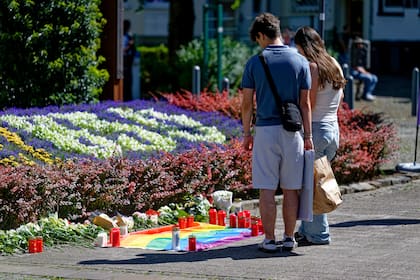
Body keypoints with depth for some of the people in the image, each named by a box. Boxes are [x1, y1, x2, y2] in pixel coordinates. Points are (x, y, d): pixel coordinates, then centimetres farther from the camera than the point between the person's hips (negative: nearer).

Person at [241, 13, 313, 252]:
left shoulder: (255, 62, -2)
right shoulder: (300, 61, 2)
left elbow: (247, 103, 0)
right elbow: (305, 103, 2)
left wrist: (247, 134, 9)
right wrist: (308, 135, 7)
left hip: (265, 130, -2)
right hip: (292, 132, 2)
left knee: (267, 190, 2)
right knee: (291, 189, 8)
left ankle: (270, 240, 2)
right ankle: (289, 238, 12)